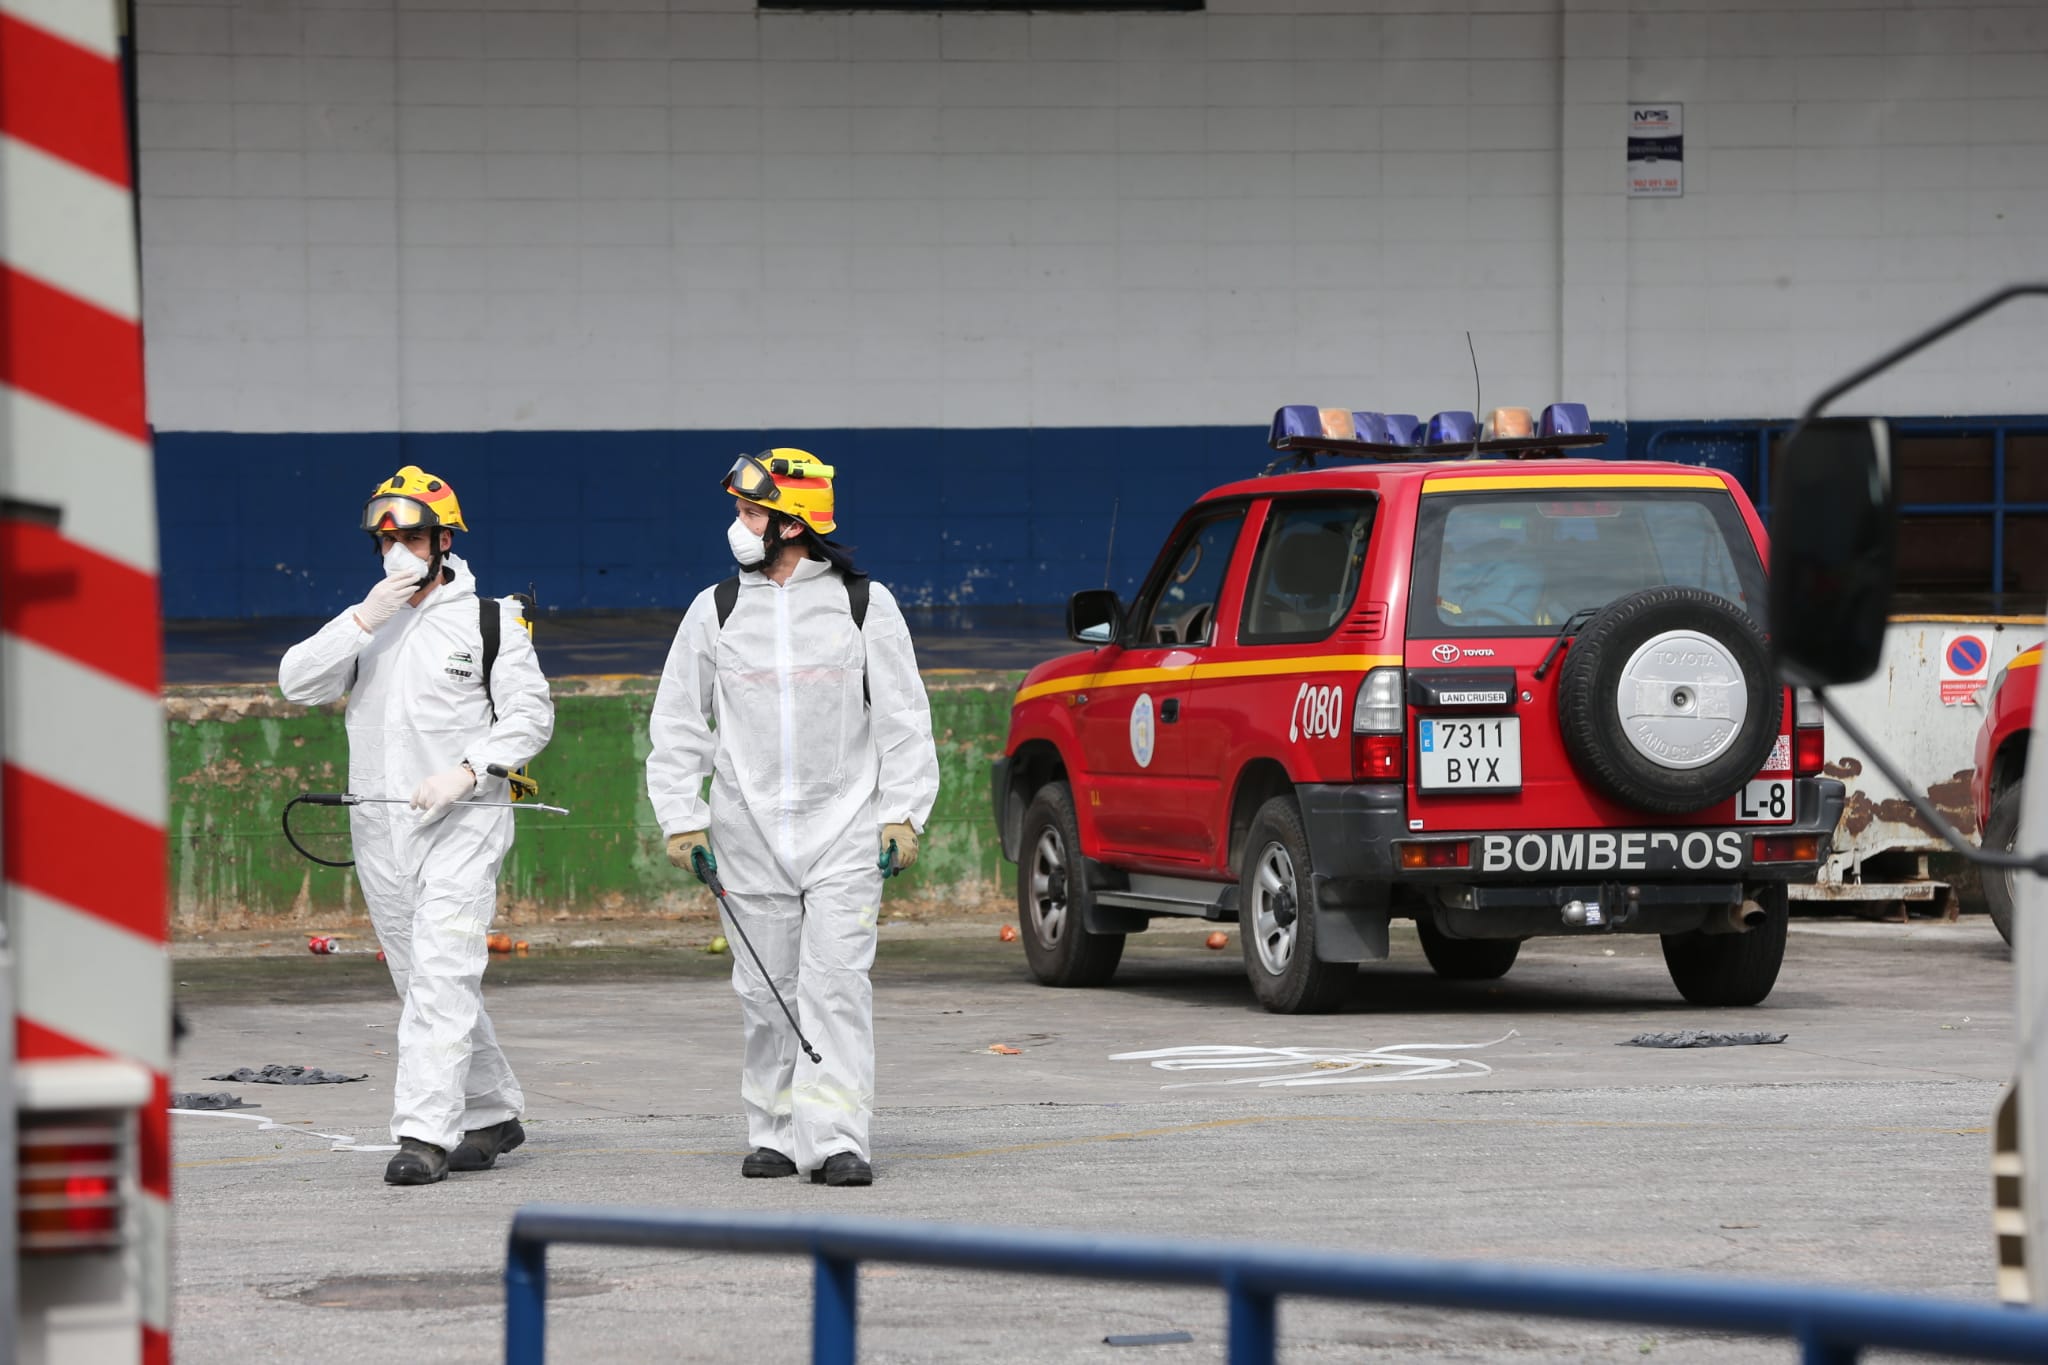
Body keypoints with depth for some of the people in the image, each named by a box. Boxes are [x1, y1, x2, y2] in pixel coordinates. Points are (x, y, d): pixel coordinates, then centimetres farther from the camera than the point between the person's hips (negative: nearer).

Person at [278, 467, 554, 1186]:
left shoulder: (489, 620, 1)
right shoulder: (365, 623, 13)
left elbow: (530, 714, -1)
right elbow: (297, 683, 0)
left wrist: (466, 771, -15)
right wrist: (364, 620, -10)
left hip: (464, 823, -6)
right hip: (378, 826, 6)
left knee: (442, 975, -16)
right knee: (422, 983, 10)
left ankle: (427, 1132, -21)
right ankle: (492, 1114, 22)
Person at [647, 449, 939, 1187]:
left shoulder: (865, 605, 2)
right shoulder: (715, 610, 6)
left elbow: (904, 717, 5)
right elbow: (677, 722, 10)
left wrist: (903, 813, -2)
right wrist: (681, 818, 3)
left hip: (845, 827, -2)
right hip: (749, 834, 2)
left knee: (836, 981, -10)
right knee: (766, 991, 5)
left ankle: (833, 1140, -13)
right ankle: (775, 1134, 15)